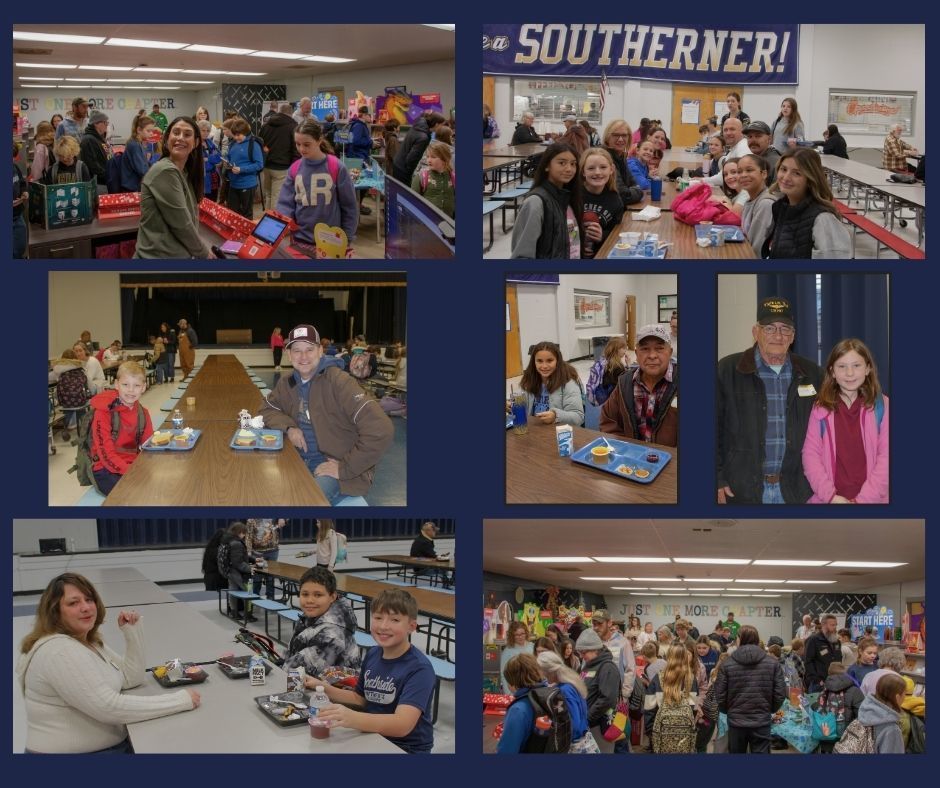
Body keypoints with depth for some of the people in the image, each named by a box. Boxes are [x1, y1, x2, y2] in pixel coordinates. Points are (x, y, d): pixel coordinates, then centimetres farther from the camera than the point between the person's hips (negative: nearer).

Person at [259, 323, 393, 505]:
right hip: (301, 461, 7)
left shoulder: (338, 381, -18)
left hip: (335, 466, -7)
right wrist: (289, 427, -4)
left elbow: (380, 430, -26)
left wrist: (345, 468, -21)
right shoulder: (287, 383, 4)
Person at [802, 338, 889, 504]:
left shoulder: (882, 407, 0)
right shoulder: (821, 409, 3)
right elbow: (811, 454, -2)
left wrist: (863, 498, -14)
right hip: (828, 499, 1)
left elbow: (886, 455, -6)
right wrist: (831, 495, -13)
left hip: (871, 499, -1)